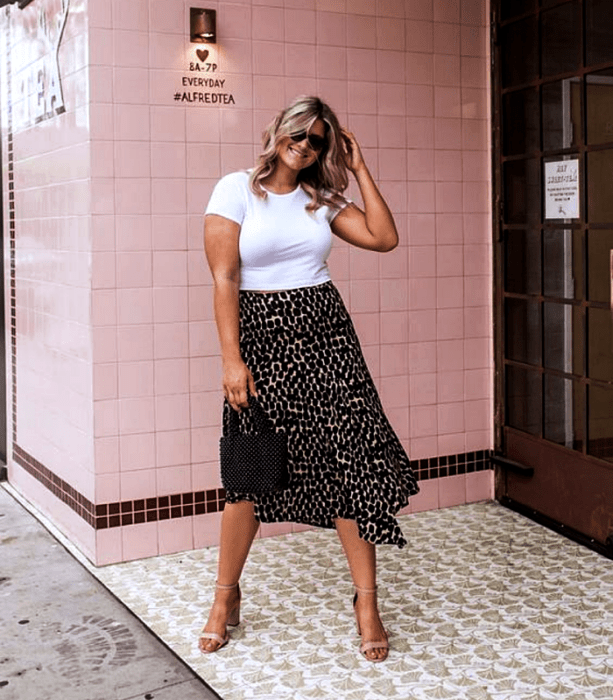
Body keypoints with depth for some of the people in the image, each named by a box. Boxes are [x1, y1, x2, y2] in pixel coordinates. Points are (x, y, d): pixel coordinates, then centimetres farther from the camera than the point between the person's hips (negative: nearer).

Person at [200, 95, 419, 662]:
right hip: (261, 336, -3)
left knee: (350, 461, -3)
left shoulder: (321, 199, 11)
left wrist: (359, 169, 3)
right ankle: (226, 598, 22)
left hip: (325, 334, 3)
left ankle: (367, 601, 8)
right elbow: (224, 280, -7)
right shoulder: (237, 189, -1)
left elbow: (384, 238, 0)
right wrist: (232, 360, -13)